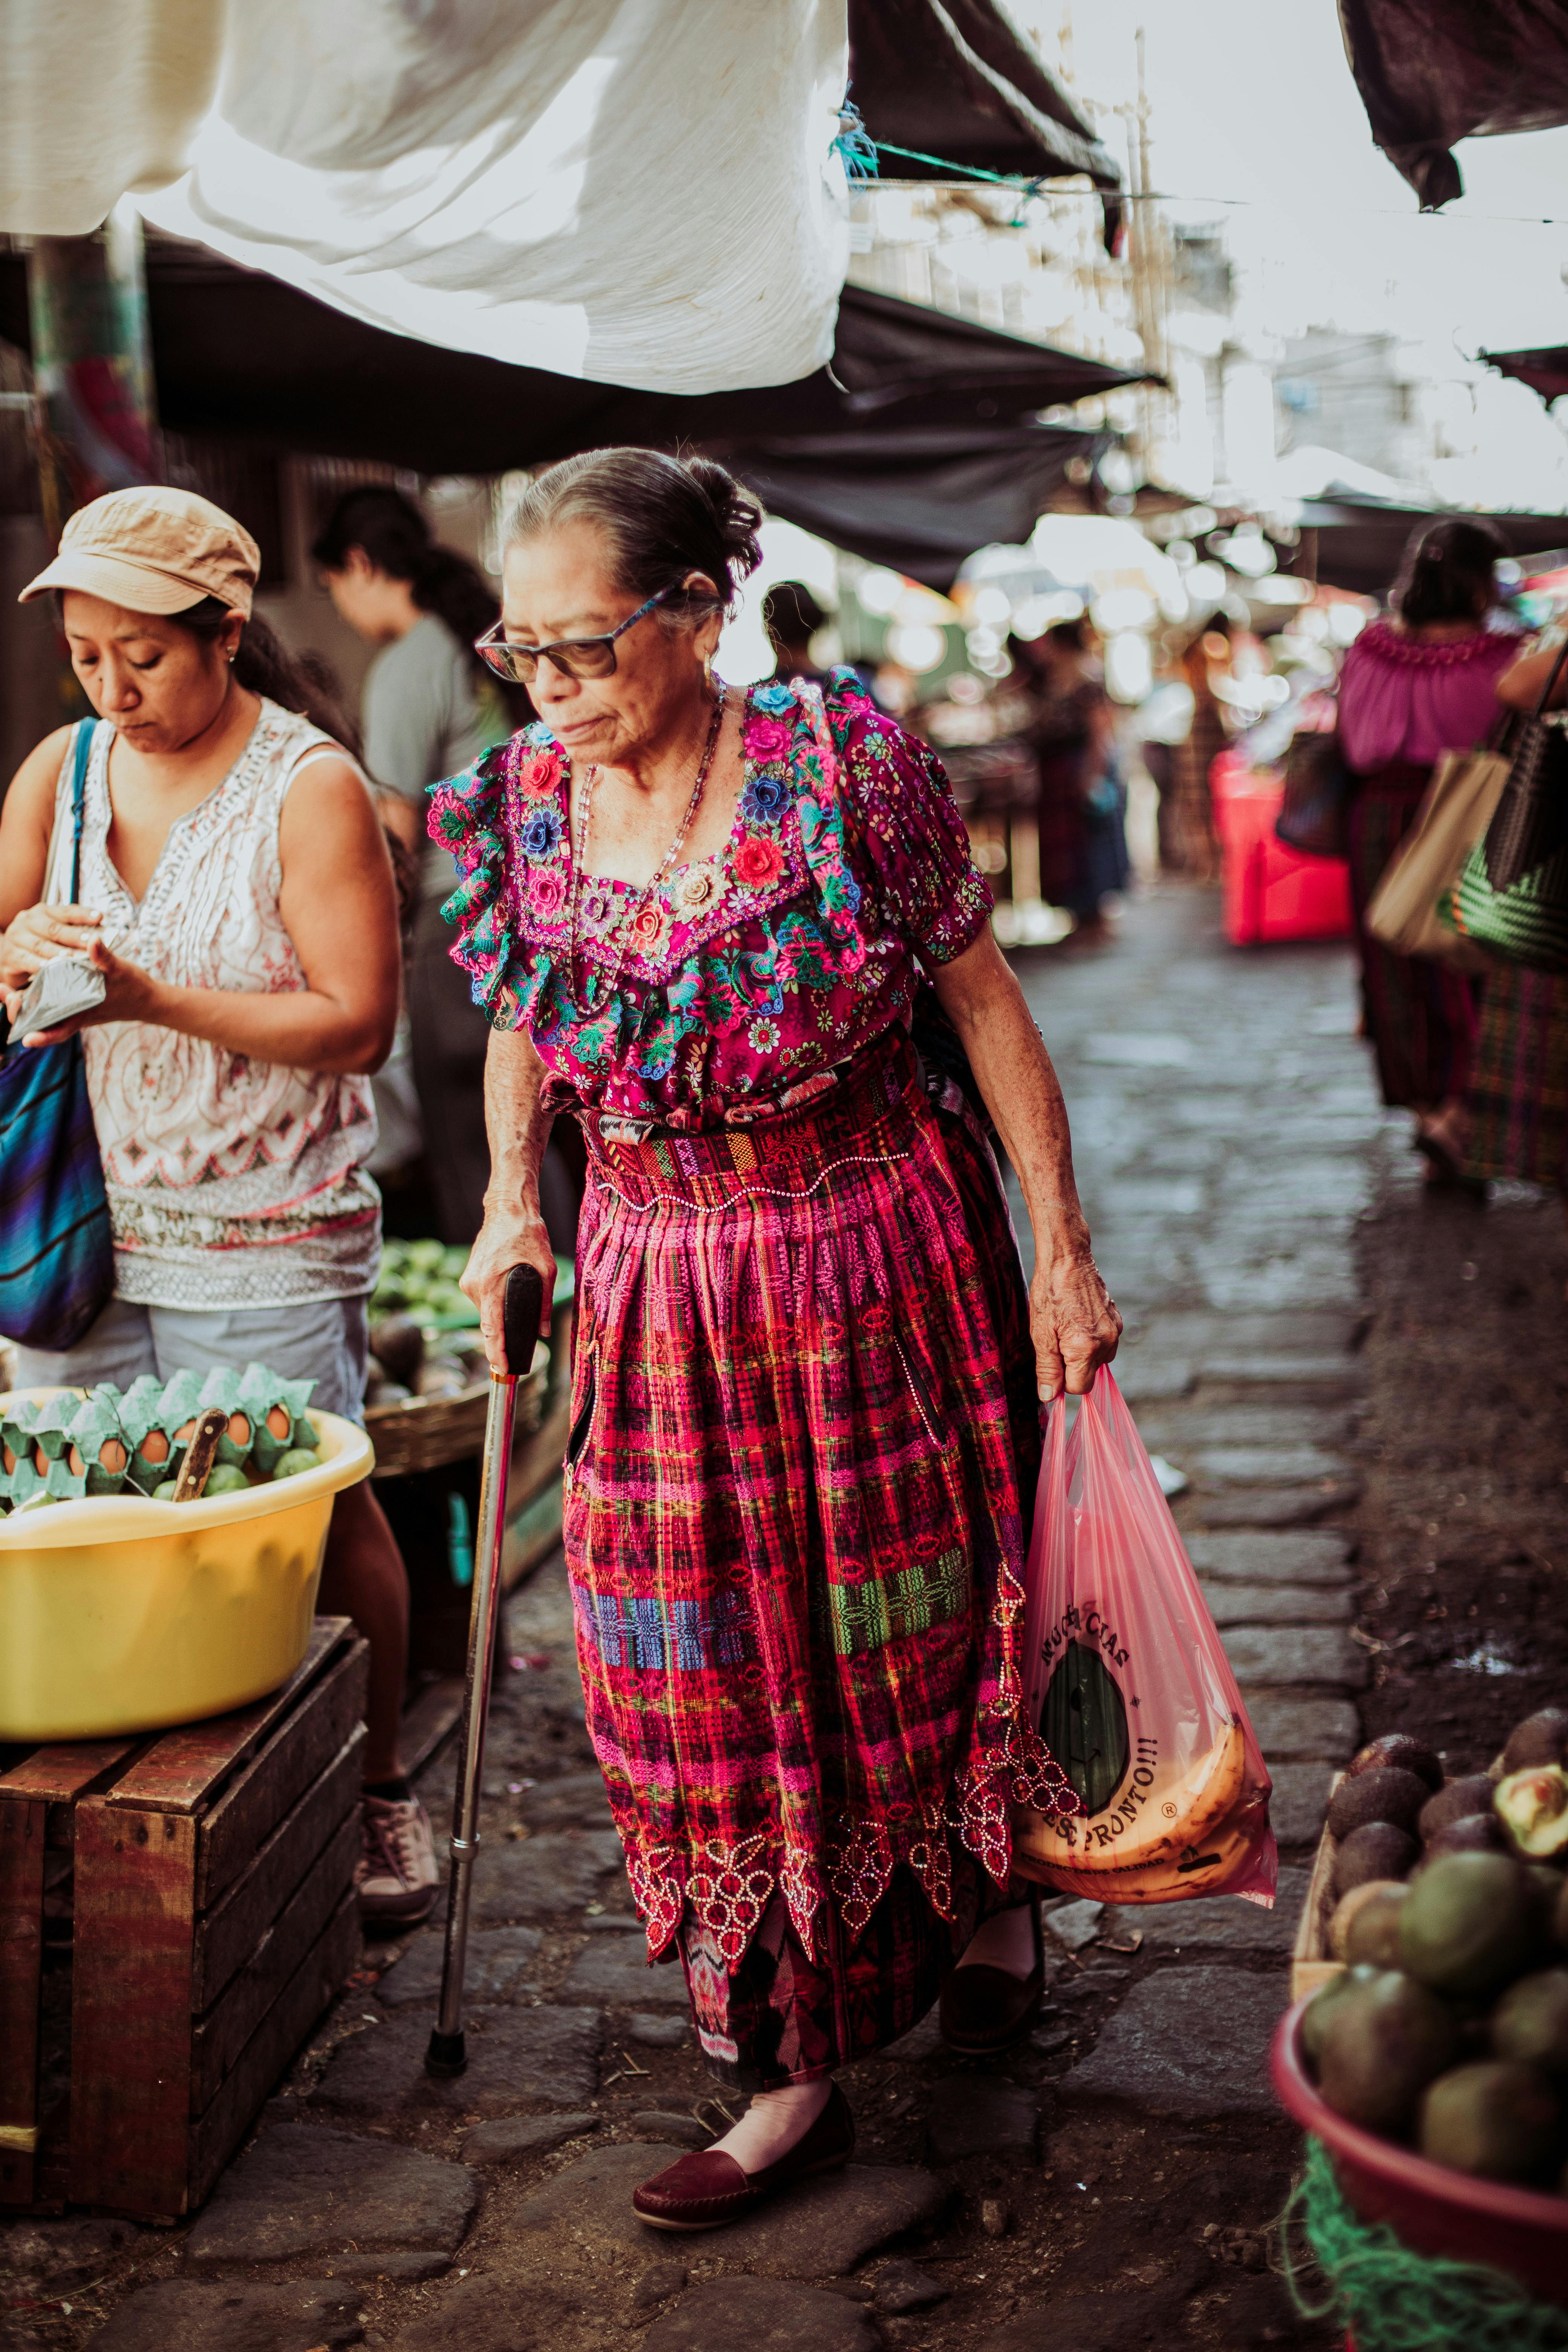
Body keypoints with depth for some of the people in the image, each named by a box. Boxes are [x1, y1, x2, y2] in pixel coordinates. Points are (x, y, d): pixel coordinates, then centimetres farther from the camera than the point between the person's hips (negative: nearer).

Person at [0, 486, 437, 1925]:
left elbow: (359, 1024, -14)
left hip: (265, 1240, -5)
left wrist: (156, 1000, -22)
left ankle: (379, 1792, 23)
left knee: (318, 1520, 4)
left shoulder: (309, 788, -9)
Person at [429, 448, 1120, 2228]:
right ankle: (788, 2077, 21)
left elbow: (983, 1005, -7)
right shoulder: (519, 806, -3)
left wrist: (1061, 1254, -6)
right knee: (700, 1681, 6)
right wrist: (511, 1196, -1)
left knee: (905, 1640, 11)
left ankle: (992, 1892, 43)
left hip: (870, 1269, -3)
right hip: (655, 1295, 4)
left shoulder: (845, 766, -15)